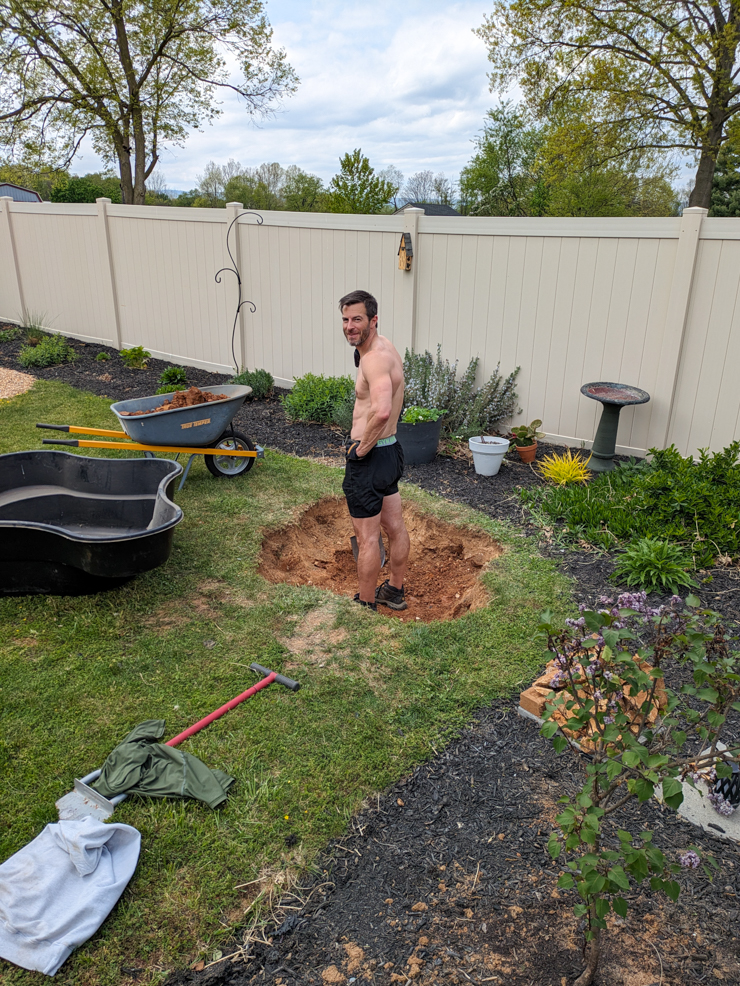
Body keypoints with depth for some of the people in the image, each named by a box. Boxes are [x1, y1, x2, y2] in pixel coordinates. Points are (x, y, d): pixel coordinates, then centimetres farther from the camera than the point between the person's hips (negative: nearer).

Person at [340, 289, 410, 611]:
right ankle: (394, 591, 37)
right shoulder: (384, 346, 7)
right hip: (390, 450, 10)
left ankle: (365, 605, 19)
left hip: (370, 457, -10)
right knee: (395, 526, 20)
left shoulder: (375, 358, -24)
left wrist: (362, 447, -26)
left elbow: (382, 411, -41)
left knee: (367, 536, 4)